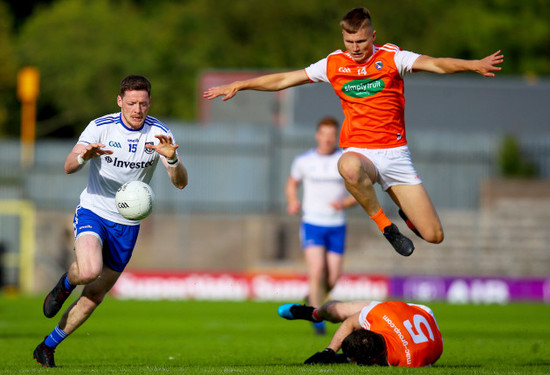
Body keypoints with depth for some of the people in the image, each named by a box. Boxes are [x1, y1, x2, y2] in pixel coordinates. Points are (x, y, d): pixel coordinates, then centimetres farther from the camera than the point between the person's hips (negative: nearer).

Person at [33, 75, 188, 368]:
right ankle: (66, 283, 5)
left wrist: (171, 158, -35)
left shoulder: (159, 134, -8)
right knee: (90, 271, -32)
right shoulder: (100, 127, -12)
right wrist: (83, 156, -42)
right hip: (93, 212, -3)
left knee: (93, 297, 6)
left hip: (127, 225, 3)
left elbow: (180, 183, -14)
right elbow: (69, 167, -19)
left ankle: (47, 348, 24)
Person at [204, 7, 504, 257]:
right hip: (360, 151, 0)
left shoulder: (391, 58, -3)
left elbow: (436, 64, -17)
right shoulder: (333, 65, 3)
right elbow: (283, 80, 11)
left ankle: (402, 204, 29)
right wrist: (239, 85, 8)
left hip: (395, 153, 0)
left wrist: (474, 65, -34)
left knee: (433, 236, -7)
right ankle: (383, 224, -17)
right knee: (348, 167, -42)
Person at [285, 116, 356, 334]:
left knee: (333, 277, 0)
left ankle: (315, 298, 33)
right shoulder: (304, 160, 0)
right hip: (312, 224, -1)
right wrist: (293, 202, -4)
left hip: (336, 225, 1)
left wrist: (345, 203, -16)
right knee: (316, 271, -18)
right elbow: (292, 184, 16)